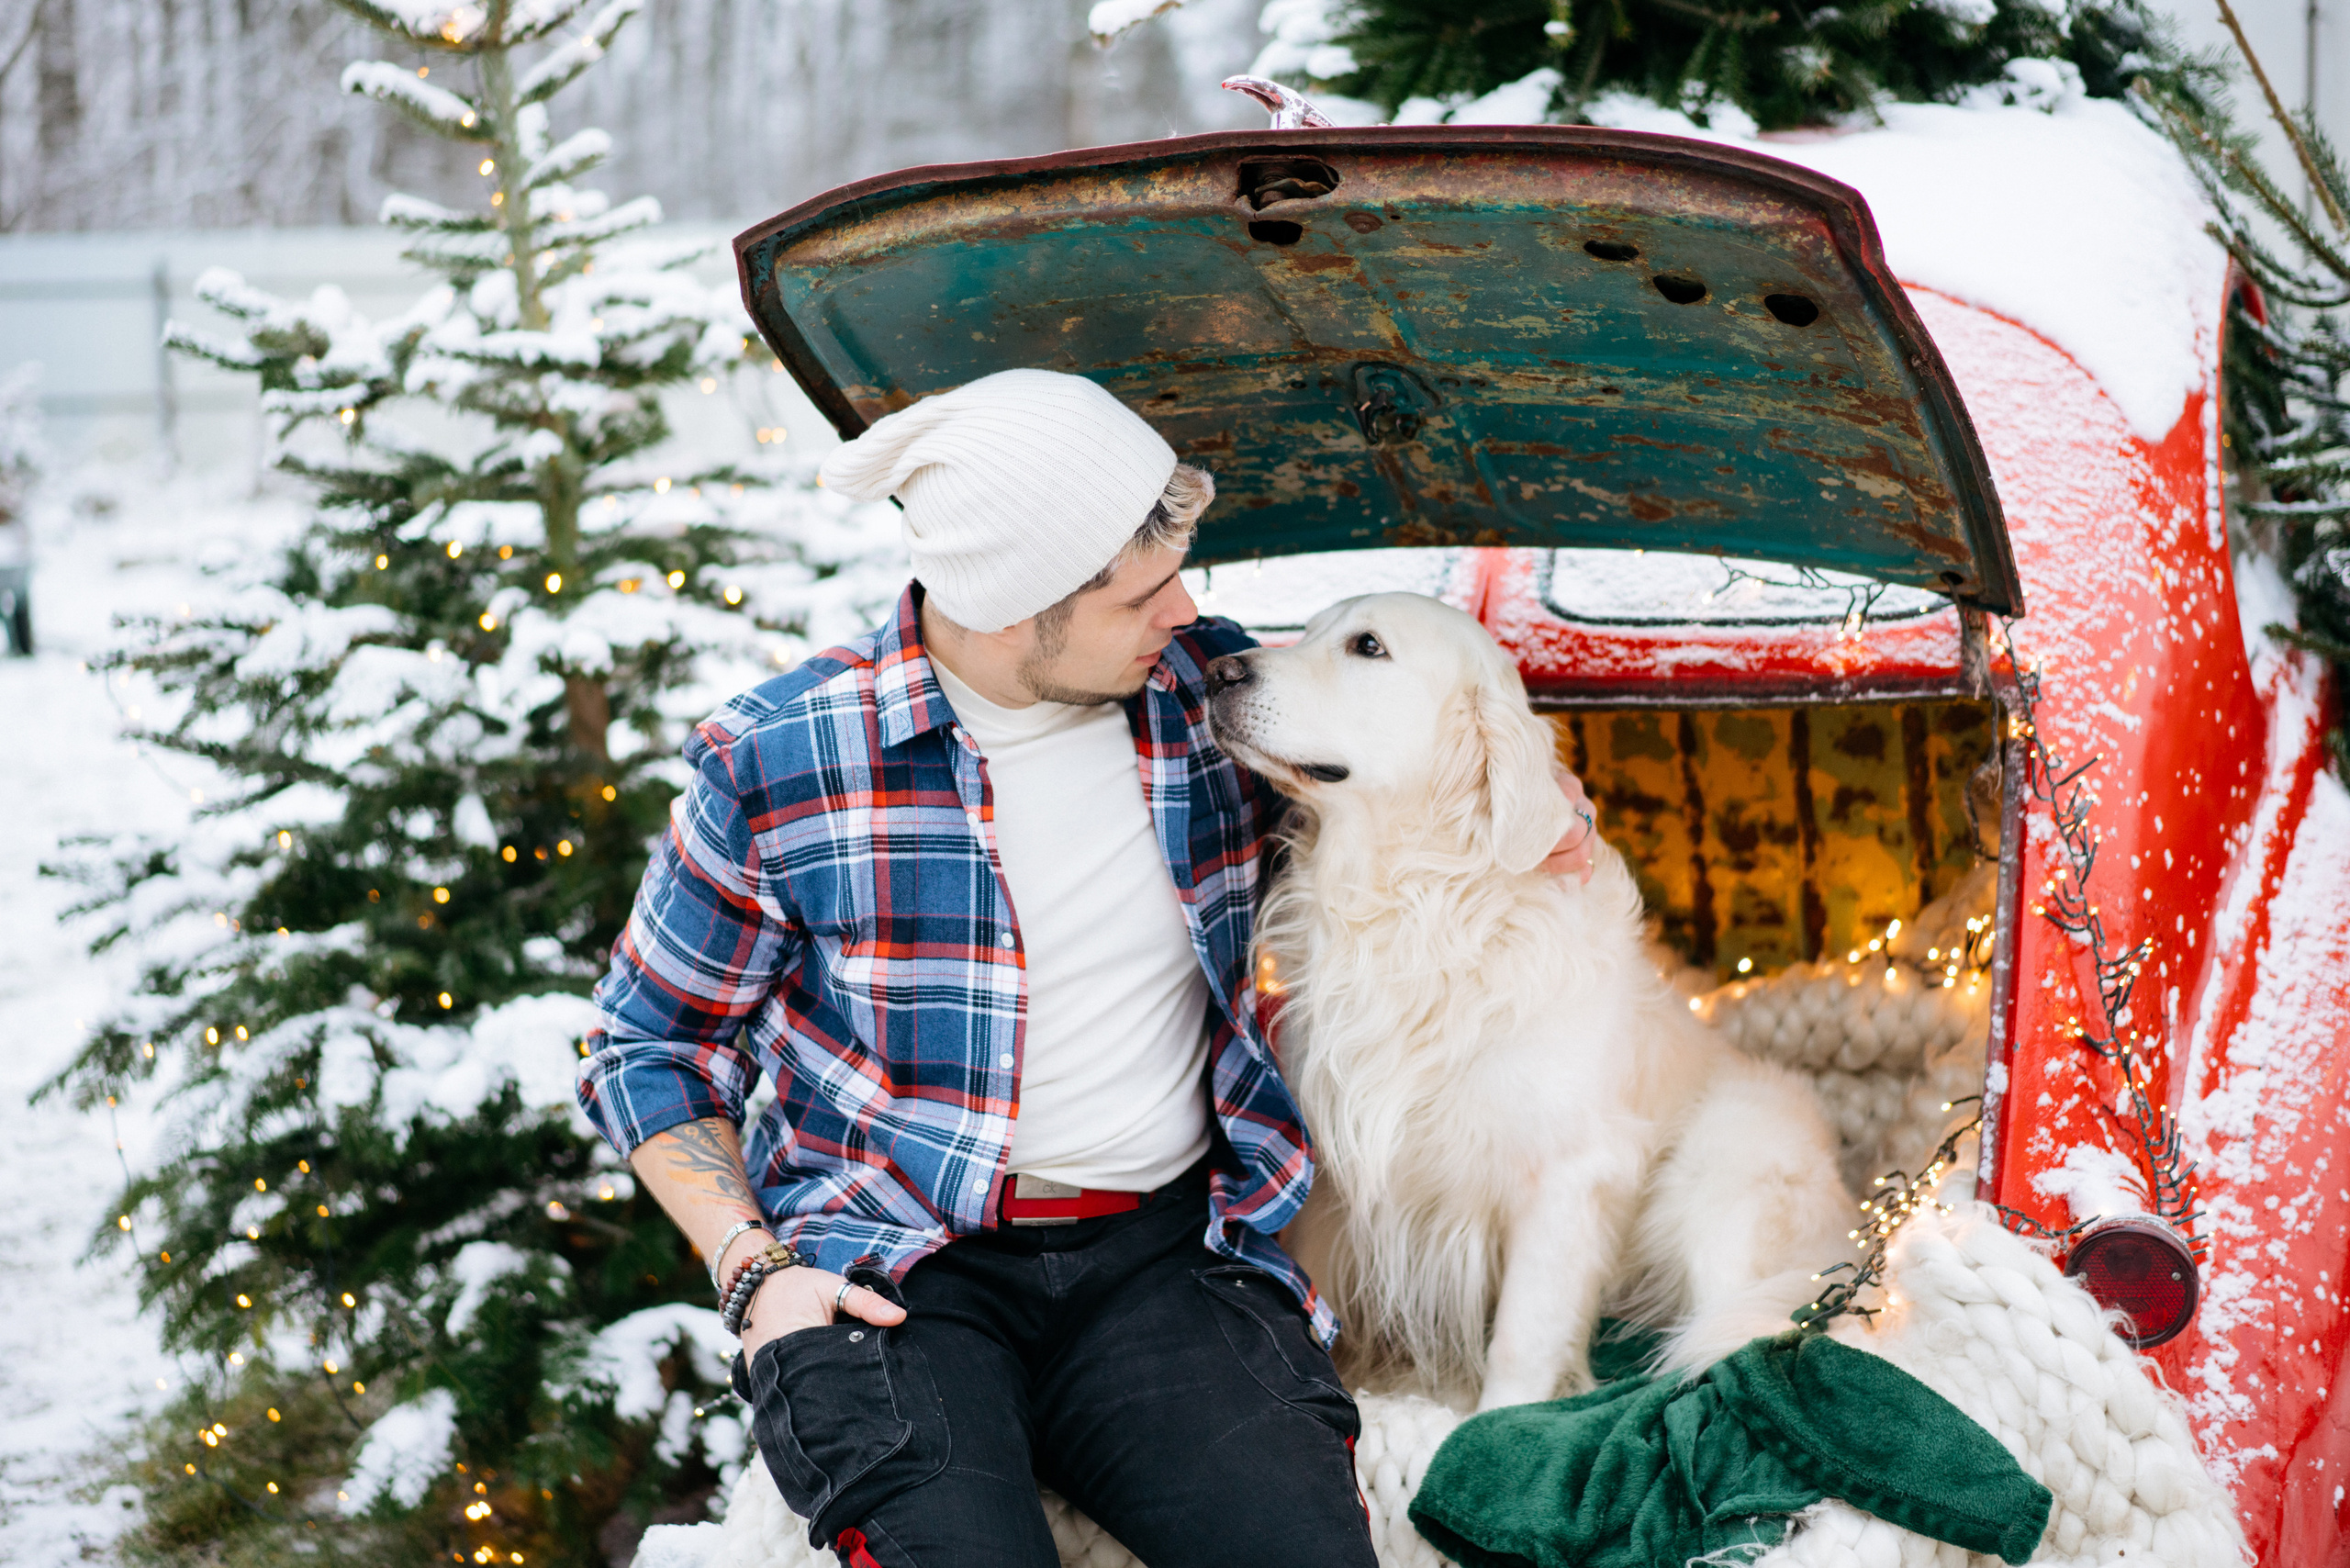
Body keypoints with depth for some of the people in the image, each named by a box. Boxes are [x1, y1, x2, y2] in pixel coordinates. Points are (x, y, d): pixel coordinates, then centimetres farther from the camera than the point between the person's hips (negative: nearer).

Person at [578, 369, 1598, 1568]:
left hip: (1164, 1251, 3)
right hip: (891, 1274, -3)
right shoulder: (777, 762, -4)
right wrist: (751, 1268, -7)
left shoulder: (1205, 685, 6)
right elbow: (652, 1046, 7)